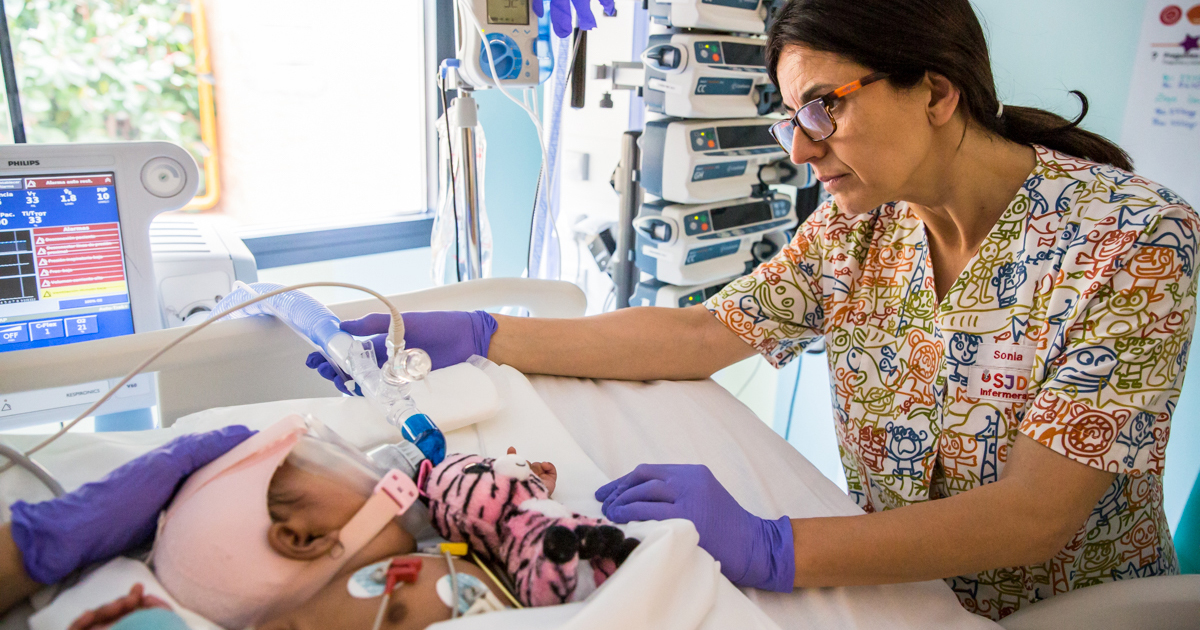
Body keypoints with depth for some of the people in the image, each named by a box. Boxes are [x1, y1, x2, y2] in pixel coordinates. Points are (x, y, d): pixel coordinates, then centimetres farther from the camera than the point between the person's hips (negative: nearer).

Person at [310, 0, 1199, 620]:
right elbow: (702, 334, -7)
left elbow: (1038, 515, -25)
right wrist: (474, 335, -12)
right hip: (901, 584, 4)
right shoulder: (858, 224, -5)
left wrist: (771, 550, -37)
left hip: (1073, 608, -3)